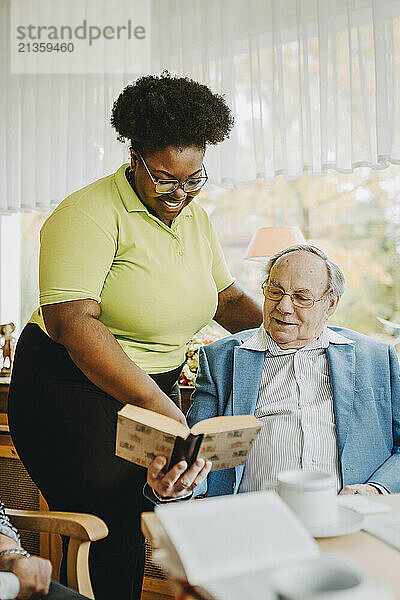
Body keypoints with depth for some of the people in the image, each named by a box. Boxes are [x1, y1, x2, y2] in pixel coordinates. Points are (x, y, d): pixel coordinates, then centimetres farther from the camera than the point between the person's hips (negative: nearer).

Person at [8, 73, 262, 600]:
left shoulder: (194, 219, 8)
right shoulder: (91, 213, -17)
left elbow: (228, 297, 17)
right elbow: (71, 321, -28)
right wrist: (161, 407, -31)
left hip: (154, 387, 7)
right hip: (73, 388, -7)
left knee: (134, 533, 15)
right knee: (105, 545, -3)